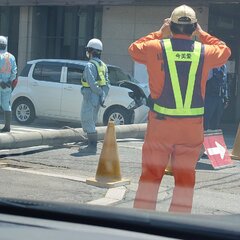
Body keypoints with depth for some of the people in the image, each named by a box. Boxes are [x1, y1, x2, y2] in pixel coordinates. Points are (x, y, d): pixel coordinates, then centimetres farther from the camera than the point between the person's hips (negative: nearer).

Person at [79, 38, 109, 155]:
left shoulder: (90, 65, -14)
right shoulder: (103, 65, 13)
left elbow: (92, 84, -22)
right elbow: (106, 84, 7)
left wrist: (101, 93, -12)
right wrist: (103, 96, 2)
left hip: (90, 97, -9)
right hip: (97, 99, 9)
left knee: (87, 122, -3)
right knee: (91, 122, 17)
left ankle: (92, 147, -4)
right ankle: (92, 146, 19)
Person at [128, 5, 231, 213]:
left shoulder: (156, 48, -5)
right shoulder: (204, 51, -2)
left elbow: (134, 49, 16)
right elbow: (224, 51, 20)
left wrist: (159, 33, 19)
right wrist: (202, 35, 22)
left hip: (160, 123, 0)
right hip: (192, 126, 1)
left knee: (151, 172, 10)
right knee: (185, 176, 10)